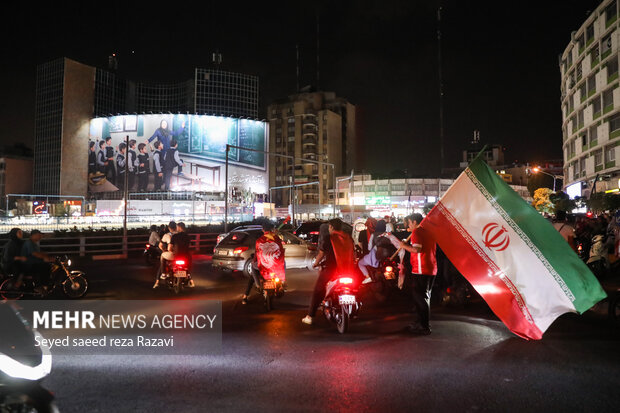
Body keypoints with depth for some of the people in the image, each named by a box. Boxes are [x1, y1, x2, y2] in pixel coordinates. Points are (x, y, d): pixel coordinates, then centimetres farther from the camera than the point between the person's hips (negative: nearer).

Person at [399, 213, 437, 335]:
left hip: (421, 270, -9)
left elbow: (417, 249, -22)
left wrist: (405, 246, -7)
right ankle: (419, 323, 26)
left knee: (420, 298, -4)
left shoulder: (417, 231, -9)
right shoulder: (429, 232, 17)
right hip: (431, 269, 9)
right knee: (425, 297, 16)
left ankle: (424, 326, -1)